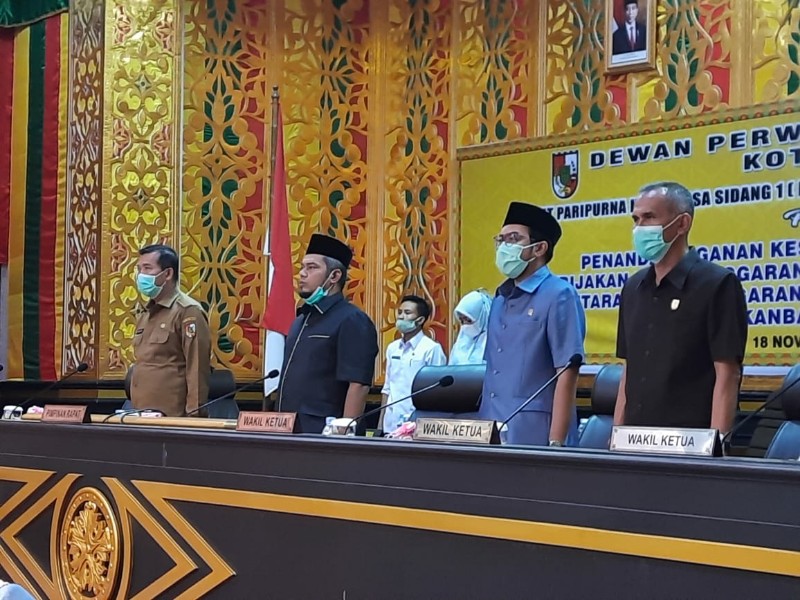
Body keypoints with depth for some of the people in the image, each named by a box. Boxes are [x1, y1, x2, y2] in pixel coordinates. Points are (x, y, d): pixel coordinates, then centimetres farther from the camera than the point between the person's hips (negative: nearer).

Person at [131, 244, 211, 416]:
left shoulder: (187, 311, -9)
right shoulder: (145, 314, 18)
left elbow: (197, 370, -14)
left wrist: (193, 414, -18)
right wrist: (135, 408, 19)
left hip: (172, 415, -8)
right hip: (142, 413, 8)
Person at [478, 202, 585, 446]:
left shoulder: (558, 295, -7)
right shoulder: (500, 299, 15)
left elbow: (567, 373, -14)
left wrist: (555, 443, -19)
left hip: (533, 435, -7)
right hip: (490, 433, 7)